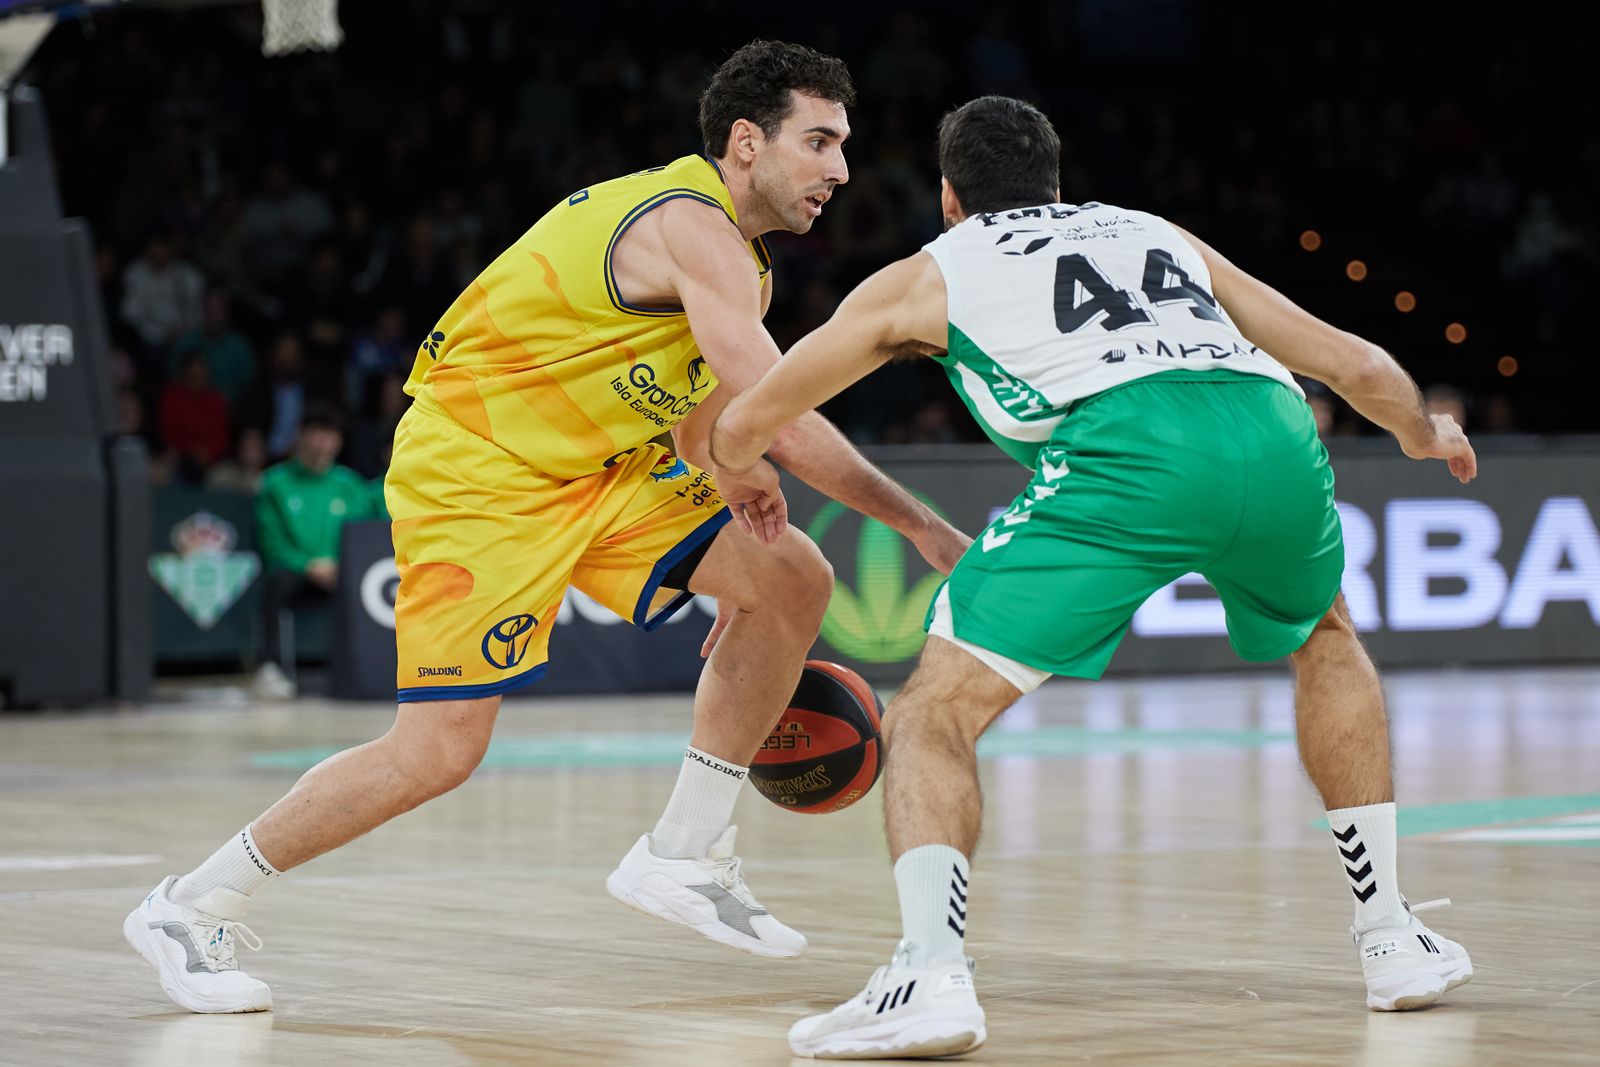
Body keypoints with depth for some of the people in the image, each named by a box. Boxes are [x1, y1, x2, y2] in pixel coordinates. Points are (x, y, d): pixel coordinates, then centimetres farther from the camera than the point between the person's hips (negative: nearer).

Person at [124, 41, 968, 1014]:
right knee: (439, 752, -13)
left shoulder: (740, 262, 11)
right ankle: (189, 911, 3)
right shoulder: (692, 228, -21)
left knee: (796, 581, 1)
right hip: (473, 471, -10)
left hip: (593, 470, 10)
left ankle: (683, 857, 10)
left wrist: (738, 581, 20)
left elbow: (704, 424, 23)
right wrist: (925, 528, -23)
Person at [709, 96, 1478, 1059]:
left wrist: (744, 477, 58)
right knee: (1325, 641, 34)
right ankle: (1394, 942, 31)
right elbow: (1353, 365, 38)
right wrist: (1424, 434, 60)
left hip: (1128, 448, -4)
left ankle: (930, 976, -20)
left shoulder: (928, 275, 28)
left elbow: (744, 429, 34)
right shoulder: (1159, 235, 37)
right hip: (1275, 434, 4)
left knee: (937, 713, 3)